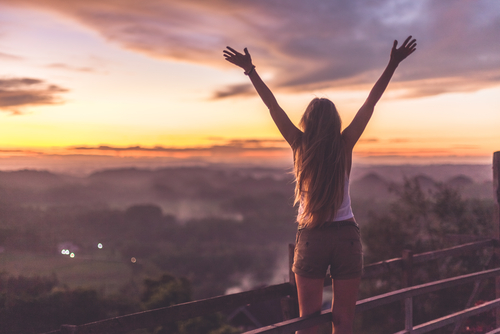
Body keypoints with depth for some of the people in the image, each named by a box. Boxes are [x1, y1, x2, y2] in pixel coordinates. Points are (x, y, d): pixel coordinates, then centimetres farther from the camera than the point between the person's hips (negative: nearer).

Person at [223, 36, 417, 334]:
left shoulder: (300, 145, -5)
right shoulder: (345, 145, -5)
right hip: (347, 237, 0)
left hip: (311, 239, 0)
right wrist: (393, 64, 3)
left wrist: (250, 70, 9)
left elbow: (273, 106, 1)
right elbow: (371, 102, -1)